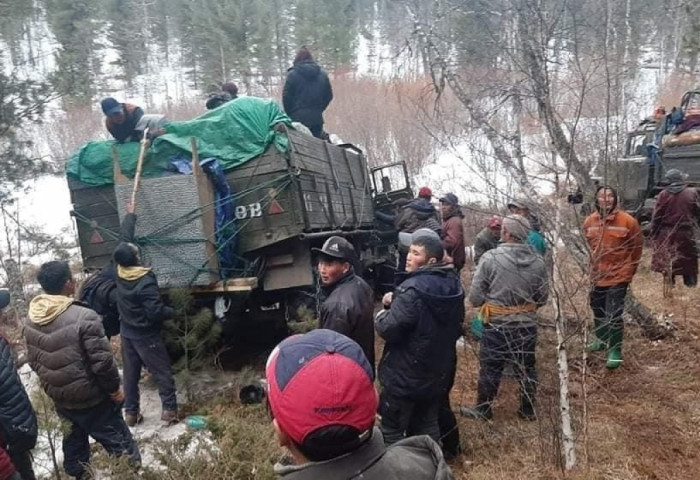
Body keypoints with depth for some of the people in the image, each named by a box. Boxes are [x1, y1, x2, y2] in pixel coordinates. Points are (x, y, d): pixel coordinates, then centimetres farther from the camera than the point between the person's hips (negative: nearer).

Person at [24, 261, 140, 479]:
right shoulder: (84, 317, -27)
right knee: (117, 441, 9)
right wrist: (114, 388, -9)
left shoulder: (31, 322, -3)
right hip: (91, 398, -7)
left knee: (74, 438, 27)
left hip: (59, 397, 7)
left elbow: (33, 361, 9)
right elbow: (102, 361, -25)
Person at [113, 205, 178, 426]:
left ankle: (131, 412, 22)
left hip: (127, 334, 7)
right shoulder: (145, 281, -27)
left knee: (130, 374, 15)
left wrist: (130, 215, 16)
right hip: (146, 336, -7)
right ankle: (170, 409, 6)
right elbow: (155, 312, -27)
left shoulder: (119, 271, -7)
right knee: (163, 372, 4)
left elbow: (124, 239, 6)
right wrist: (171, 312, -7)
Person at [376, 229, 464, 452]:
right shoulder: (453, 284, 3)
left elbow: (389, 329, -27)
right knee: (428, 425, 23)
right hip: (438, 372, 8)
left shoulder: (413, 289, -25)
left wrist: (381, 315, -1)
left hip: (404, 375, -8)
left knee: (393, 430, 8)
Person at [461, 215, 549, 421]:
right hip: (527, 323, 4)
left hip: (497, 323, -3)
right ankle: (528, 409, 31)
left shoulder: (491, 257, -17)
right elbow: (543, 297, 4)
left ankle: (483, 409, 22)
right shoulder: (538, 261, -5)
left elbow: (475, 296, -13)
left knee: (490, 367, 10)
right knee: (527, 367, 18)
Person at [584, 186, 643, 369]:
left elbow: (637, 247, -2)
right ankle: (602, 339, 41)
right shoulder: (589, 221, -2)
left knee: (614, 314, -6)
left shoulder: (628, 221, -14)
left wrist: (629, 271, 4)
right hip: (597, 275, 5)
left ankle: (615, 350, 8)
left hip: (618, 276, -5)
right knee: (597, 309, 19)